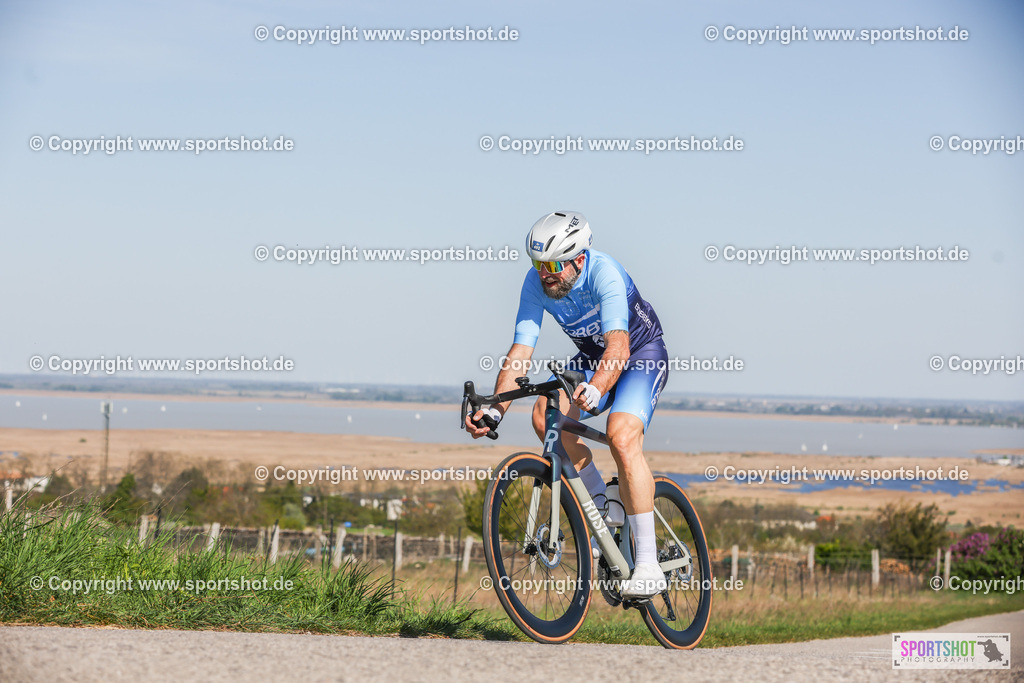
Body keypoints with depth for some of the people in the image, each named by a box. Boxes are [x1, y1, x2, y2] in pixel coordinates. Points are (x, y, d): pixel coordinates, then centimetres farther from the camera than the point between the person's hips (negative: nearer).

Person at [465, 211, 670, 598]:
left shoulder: (604, 273, -33)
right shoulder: (536, 283, -18)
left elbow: (618, 345, -46)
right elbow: (520, 351, -21)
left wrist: (595, 390, -65)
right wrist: (495, 409, -35)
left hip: (641, 354, -6)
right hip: (592, 359, 6)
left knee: (622, 439, -28)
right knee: (546, 415, -22)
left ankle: (648, 566, -26)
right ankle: (603, 504, -2)